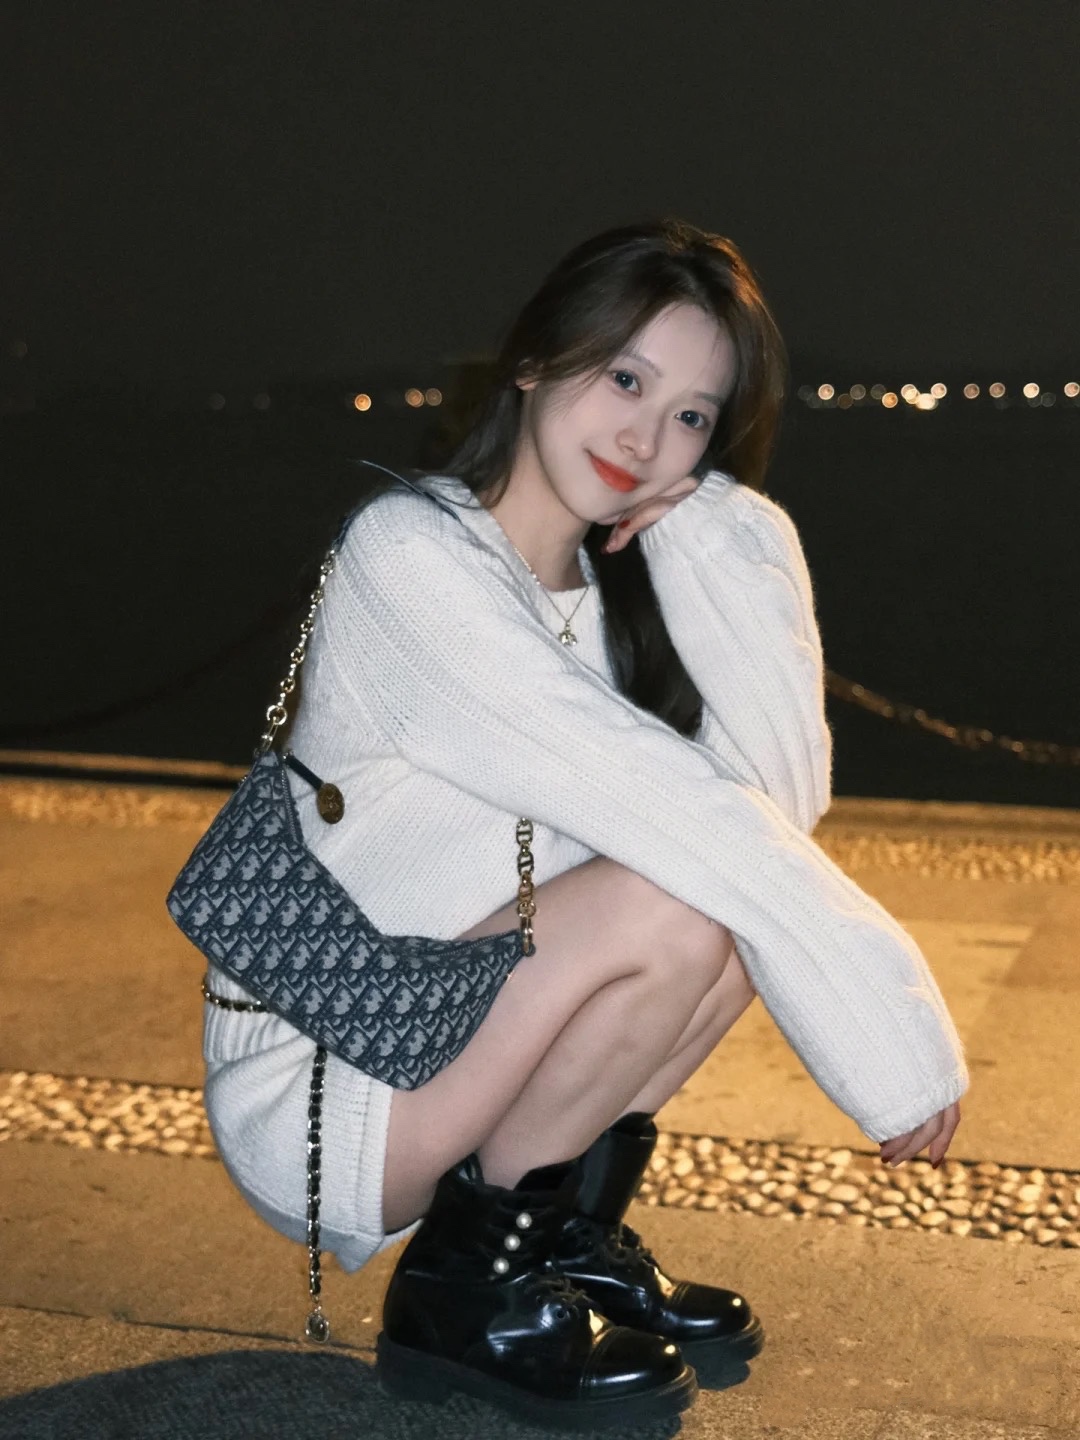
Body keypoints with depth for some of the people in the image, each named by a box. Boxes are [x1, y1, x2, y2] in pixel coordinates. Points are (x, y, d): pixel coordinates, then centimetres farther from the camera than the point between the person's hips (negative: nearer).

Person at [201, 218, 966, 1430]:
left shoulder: (615, 582, 4)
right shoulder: (410, 551, -20)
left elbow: (785, 793, -10)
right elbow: (663, 804, -27)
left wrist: (709, 526, -14)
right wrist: (895, 1031, -24)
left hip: (458, 1043, 7)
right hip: (308, 1091, -7)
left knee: (746, 877, -9)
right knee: (679, 902, -26)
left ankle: (568, 1234, 3)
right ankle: (465, 1284, -8)